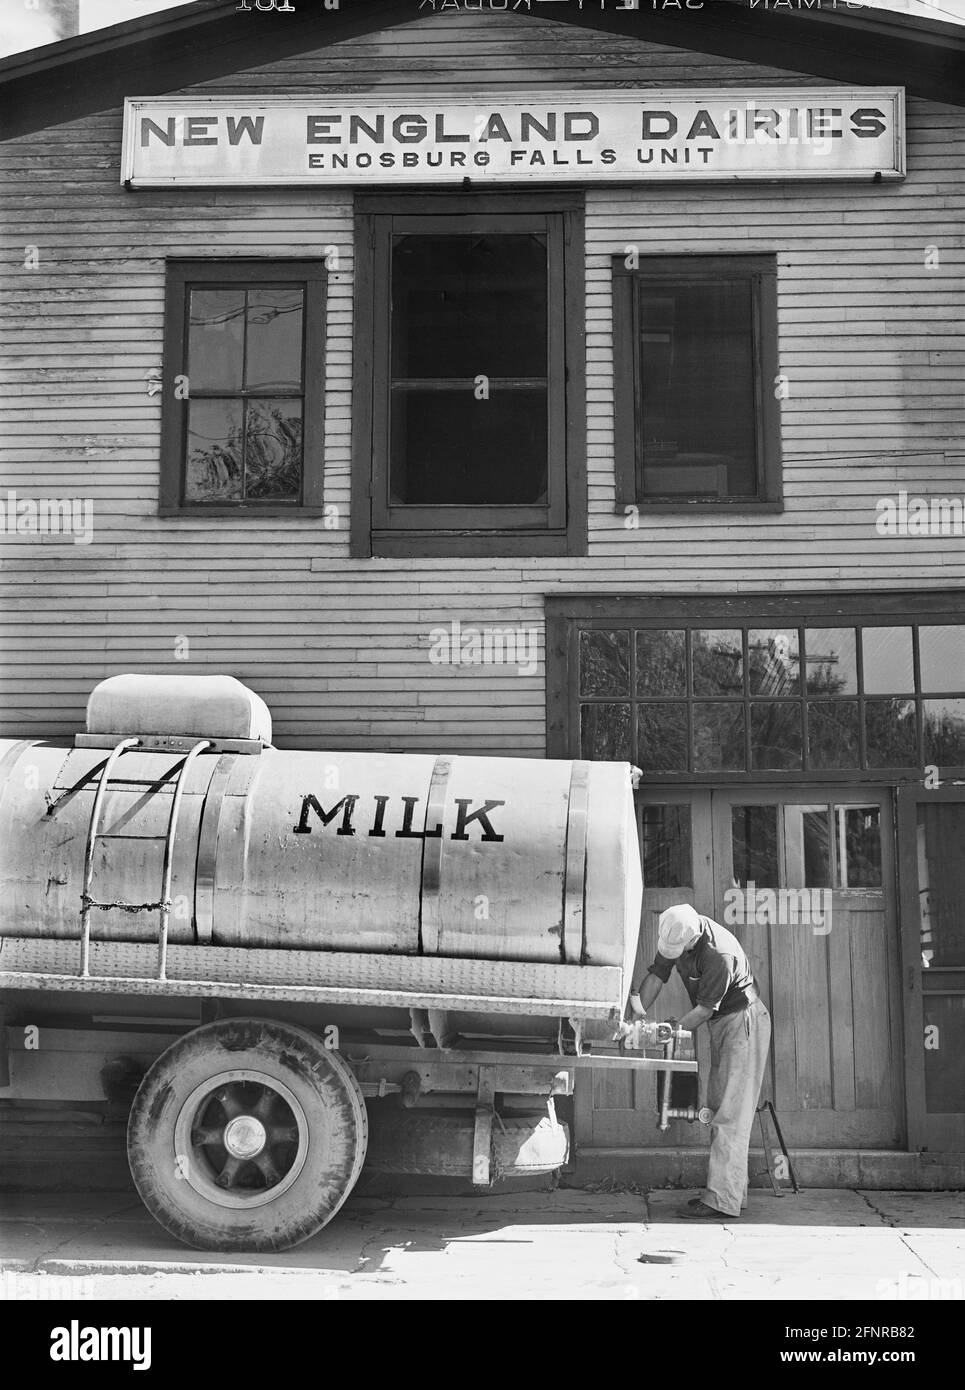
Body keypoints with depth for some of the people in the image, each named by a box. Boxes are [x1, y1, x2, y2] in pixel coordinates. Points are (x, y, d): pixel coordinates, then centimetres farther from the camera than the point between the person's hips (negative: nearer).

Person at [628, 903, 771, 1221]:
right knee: (719, 1106, 10)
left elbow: (705, 1008, -23)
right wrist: (638, 1016, -9)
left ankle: (722, 1202, -13)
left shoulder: (719, 954, -31)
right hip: (721, 1024, 9)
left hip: (743, 1022, -9)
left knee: (731, 1113, -12)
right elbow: (656, 975, 1)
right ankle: (734, 1190, 16)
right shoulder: (673, 934, -6)